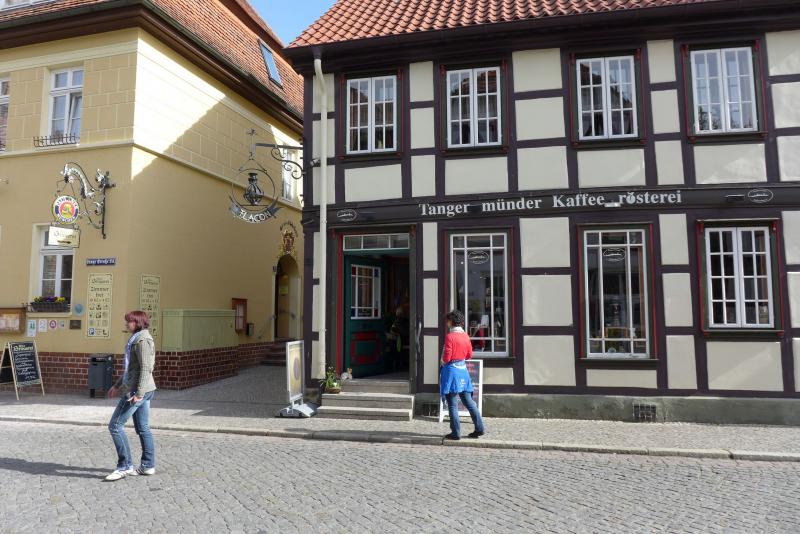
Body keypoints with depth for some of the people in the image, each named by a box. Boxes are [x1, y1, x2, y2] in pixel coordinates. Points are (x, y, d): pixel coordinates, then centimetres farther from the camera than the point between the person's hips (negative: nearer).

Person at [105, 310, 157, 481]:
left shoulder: (142, 340, -14)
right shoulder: (136, 339, 17)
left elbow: (146, 368, -22)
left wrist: (138, 393, -26)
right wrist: (117, 385, 27)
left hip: (137, 390, -10)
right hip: (139, 389, 10)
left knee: (115, 425, -5)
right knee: (143, 428, 12)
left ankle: (125, 466, 1)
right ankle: (148, 466, 18)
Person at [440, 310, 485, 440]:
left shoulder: (450, 337, -15)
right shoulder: (465, 336, 6)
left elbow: (446, 358, -16)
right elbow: (469, 355, 13)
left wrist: (443, 361, 4)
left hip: (452, 371, -7)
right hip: (463, 370, 7)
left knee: (452, 404, 1)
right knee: (468, 401, 13)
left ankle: (455, 432, 4)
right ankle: (479, 428, 14)